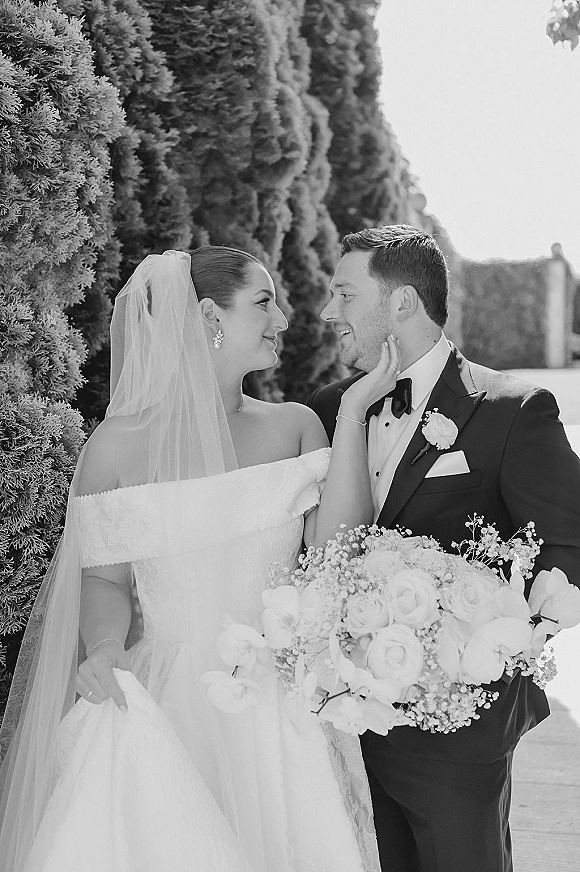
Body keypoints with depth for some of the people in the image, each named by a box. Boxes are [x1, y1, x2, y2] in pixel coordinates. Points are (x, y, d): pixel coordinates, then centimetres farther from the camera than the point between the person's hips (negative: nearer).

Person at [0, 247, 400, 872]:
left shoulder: (295, 427, 3)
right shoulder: (119, 443, -3)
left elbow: (337, 552, -9)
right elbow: (105, 578, 2)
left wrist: (352, 414, -11)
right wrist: (104, 646, -18)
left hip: (278, 709, 2)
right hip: (161, 701, -2)